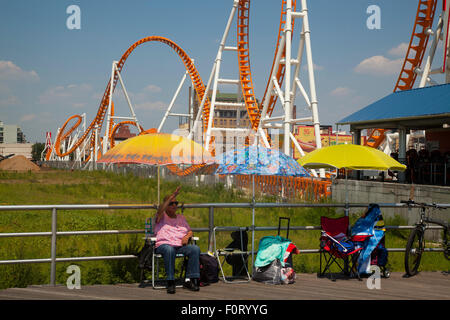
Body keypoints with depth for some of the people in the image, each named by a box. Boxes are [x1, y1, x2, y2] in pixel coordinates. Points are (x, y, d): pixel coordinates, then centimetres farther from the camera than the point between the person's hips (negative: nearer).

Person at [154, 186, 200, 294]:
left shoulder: (181, 217, 28)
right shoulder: (161, 217, 14)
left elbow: (190, 231, 26)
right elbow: (161, 209, -10)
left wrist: (187, 237, 1)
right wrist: (173, 195, -14)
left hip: (180, 245, 4)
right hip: (164, 244, -4)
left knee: (195, 249, -27)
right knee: (169, 250, -41)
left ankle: (190, 280, -26)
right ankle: (170, 282, -37)